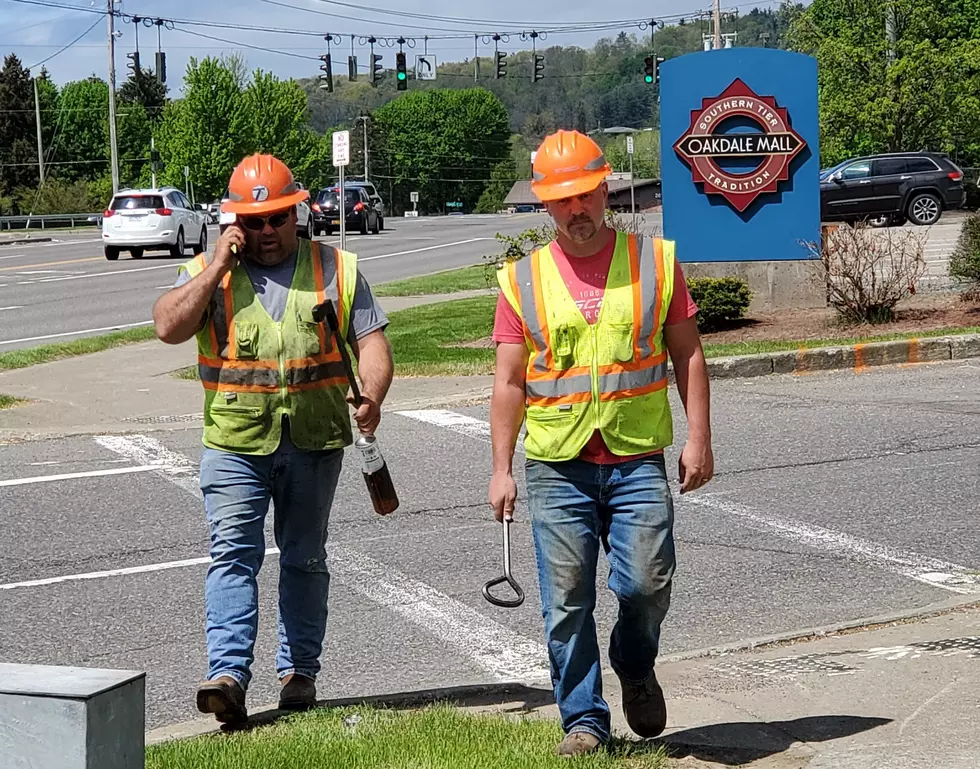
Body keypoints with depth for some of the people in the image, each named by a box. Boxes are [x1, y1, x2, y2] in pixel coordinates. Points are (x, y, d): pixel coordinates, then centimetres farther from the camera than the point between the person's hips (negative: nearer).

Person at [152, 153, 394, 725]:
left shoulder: (336, 269, 7)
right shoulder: (208, 272, 6)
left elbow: (371, 339, 2)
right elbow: (169, 327, -8)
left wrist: (372, 395, -17)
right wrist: (216, 267, -10)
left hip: (315, 442, 1)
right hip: (236, 442, -1)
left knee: (305, 559, 11)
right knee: (234, 553, -12)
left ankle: (299, 671, 22)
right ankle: (228, 675, -18)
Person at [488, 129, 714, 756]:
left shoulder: (655, 260, 5)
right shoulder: (523, 280, 6)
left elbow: (688, 354, 8)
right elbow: (509, 381, 8)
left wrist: (699, 438, 1)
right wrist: (502, 467, 3)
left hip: (639, 460, -1)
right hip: (557, 467, 1)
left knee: (646, 584, -8)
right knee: (567, 603, 1)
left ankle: (635, 669, 23)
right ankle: (584, 721, 14)